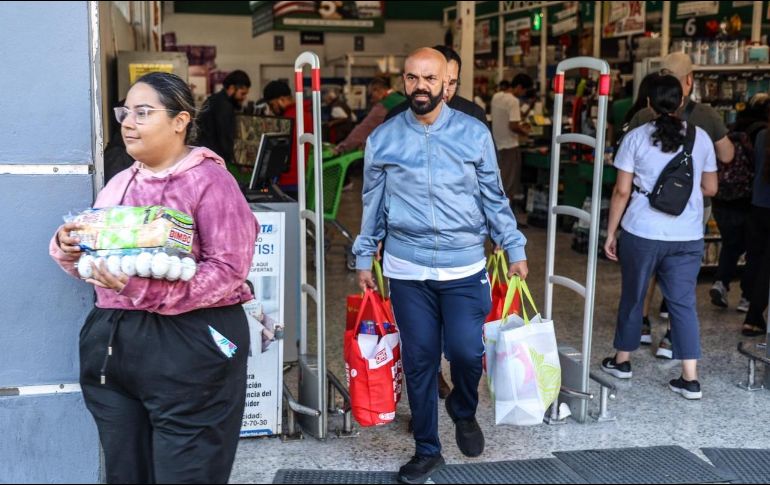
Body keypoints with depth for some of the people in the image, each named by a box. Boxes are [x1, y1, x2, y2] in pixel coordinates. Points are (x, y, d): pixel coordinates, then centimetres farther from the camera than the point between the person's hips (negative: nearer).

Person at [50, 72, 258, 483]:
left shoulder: (209, 180, -9)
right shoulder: (118, 185, 13)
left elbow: (229, 268, -18)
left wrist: (144, 288, -27)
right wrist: (67, 248, -4)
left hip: (189, 345, -7)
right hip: (111, 341, 7)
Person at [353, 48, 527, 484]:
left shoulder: (475, 133, 0)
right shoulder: (382, 139, 1)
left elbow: (494, 198, 6)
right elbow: (373, 205, 9)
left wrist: (515, 250, 5)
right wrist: (364, 258, 11)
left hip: (465, 267, -1)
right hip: (407, 270, 1)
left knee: (466, 351, -8)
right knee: (419, 361, 6)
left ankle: (464, 411, 27)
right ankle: (427, 450, 24)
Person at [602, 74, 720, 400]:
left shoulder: (636, 137, -4)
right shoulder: (701, 138, 2)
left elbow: (622, 191, -6)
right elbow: (710, 188, 9)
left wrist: (611, 233, 2)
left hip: (641, 234, -2)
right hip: (687, 237, 2)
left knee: (632, 297, 14)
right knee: (683, 303, 6)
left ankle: (622, 361, 29)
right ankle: (690, 379, 4)